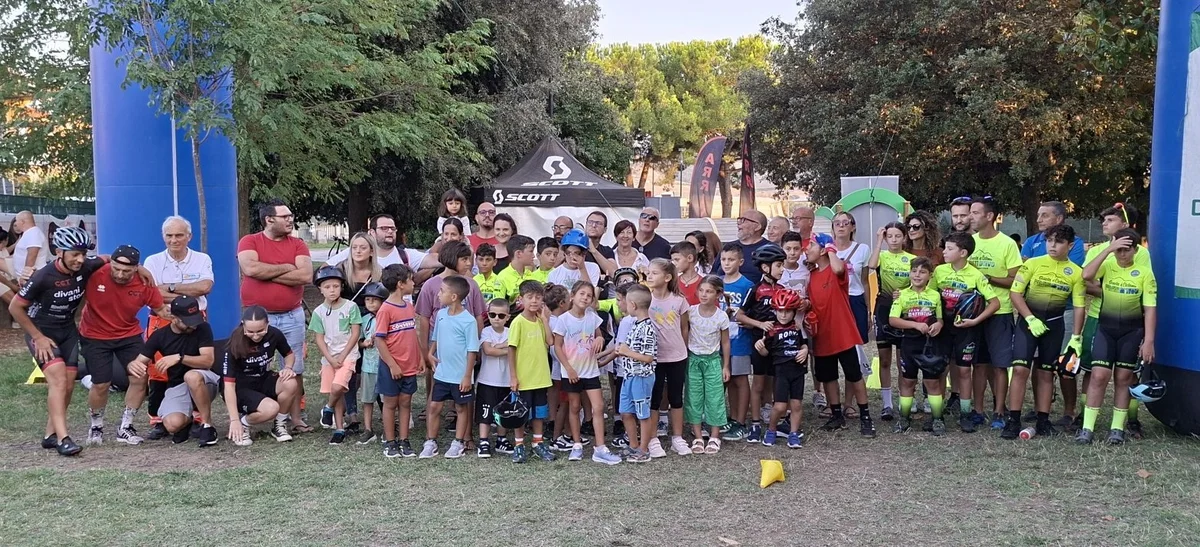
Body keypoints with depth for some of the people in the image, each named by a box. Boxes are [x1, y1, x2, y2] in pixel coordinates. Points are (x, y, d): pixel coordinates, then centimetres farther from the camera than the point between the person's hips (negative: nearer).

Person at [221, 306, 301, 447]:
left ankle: (279, 426, -2)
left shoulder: (274, 334, -14)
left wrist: (288, 368, -16)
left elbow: (289, 354, 8)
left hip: (263, 381, 5)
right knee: (271, 408, -32)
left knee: (291, 384, -26)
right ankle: (243, 423, 0)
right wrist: (234, 420, -31)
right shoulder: (235, 345, -25)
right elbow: (229, 384, -26)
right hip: (240, 389, -5)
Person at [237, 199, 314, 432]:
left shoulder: (298, 245, 4)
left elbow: (306, 275, -12)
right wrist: (286, 268, -12)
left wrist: (267, 273, -13)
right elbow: (251, 268, -21)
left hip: (292, 317, 2)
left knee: (294, 369, 7)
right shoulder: (249, 242, -1)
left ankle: (296, 417, 15)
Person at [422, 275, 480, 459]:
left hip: (460, 376, -5)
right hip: (441, 373, 6)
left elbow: (472, 351, -14)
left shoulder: (469, 320, -16)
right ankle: (430, 442, 19)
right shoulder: (441, 314, 2)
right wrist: (430, 354, -1)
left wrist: (467, 376, -15)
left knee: (461, 408, 10)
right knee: (434, 406, 9)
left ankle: (459, 443, 22)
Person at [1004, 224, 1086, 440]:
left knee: (1046, 373, 10)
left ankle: (1043, 420, 18)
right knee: (1020, 369, -11)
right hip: (1028, 321, -2)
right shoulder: (1032, 264, -6)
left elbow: (1079, 306, 1)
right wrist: (1031, 319, -14)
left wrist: (1076, 337, -3)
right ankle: (1013, 421, -6)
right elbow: (1015, 293, -7)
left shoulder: (1076, 273, 0)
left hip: (1054, 324, 2)